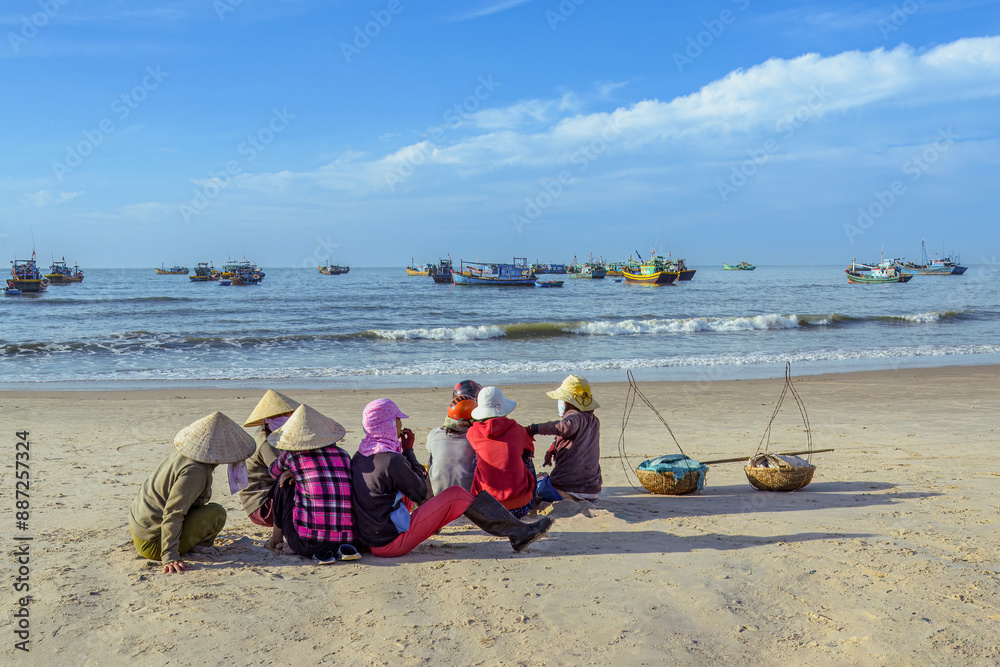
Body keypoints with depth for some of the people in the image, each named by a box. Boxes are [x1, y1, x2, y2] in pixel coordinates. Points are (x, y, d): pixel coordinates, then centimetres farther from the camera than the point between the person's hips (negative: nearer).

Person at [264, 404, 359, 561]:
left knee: (284, 482, 16)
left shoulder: (290, 455, 5)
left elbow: (274, 472, 30)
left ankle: (276, 539, 17)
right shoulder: (343, 454, 13)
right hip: (344, 537, 3)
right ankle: (342, 549, 9)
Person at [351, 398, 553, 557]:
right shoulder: (392, 461, -22)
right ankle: (519, 533, -2)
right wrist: (408, 450, -3)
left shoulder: (359, 457, 4)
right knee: (456, 495, -7)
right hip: (392, 543, -9)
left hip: (368, 538, 9)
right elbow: (422, 494, -7)